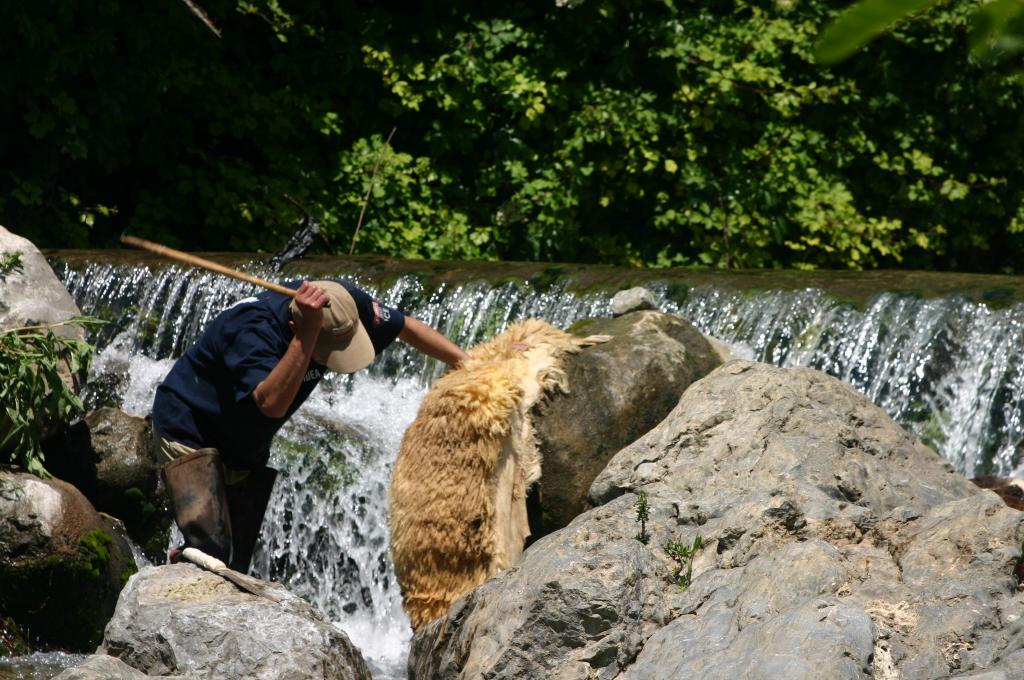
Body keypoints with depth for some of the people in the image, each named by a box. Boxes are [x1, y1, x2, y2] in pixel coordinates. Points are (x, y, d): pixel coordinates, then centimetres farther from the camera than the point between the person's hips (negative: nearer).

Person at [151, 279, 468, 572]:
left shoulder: (345, 304, -18)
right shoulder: (253, 329, -36)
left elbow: (407, 326, 0)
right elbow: (272, 404, -50)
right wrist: (308, 331, -55)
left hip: (247, 448, 7)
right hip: (189, 429, -7)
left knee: (236, 564, 4)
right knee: (209, 549, -24)